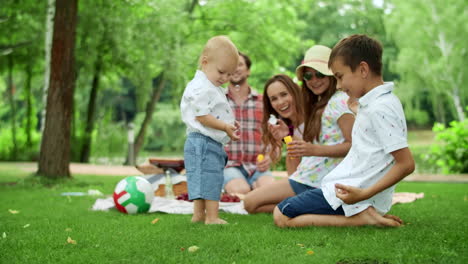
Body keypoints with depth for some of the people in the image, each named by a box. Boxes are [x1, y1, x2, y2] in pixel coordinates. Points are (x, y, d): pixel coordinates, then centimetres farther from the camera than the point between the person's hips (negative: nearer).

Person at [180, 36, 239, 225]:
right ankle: (212, 217, -7)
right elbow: (201, 117, -21)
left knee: (202, 179, 14)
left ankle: (198, 214, 21)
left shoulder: (214, 88, 19)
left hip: (213, 143, 11)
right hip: (202, 143, -11)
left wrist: (229, 125, 11)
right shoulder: (201, 88, -16)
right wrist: (225, 127, -23)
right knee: (210, 178, -10)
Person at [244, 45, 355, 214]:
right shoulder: (317, 106, 21)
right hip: (304, 178, 10)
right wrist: (287, 136, 7)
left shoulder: (340, 101, -9)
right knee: (250, 203, 5)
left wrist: (314, 150, -27)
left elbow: (353, 145, -18)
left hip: (322, 184, -10)